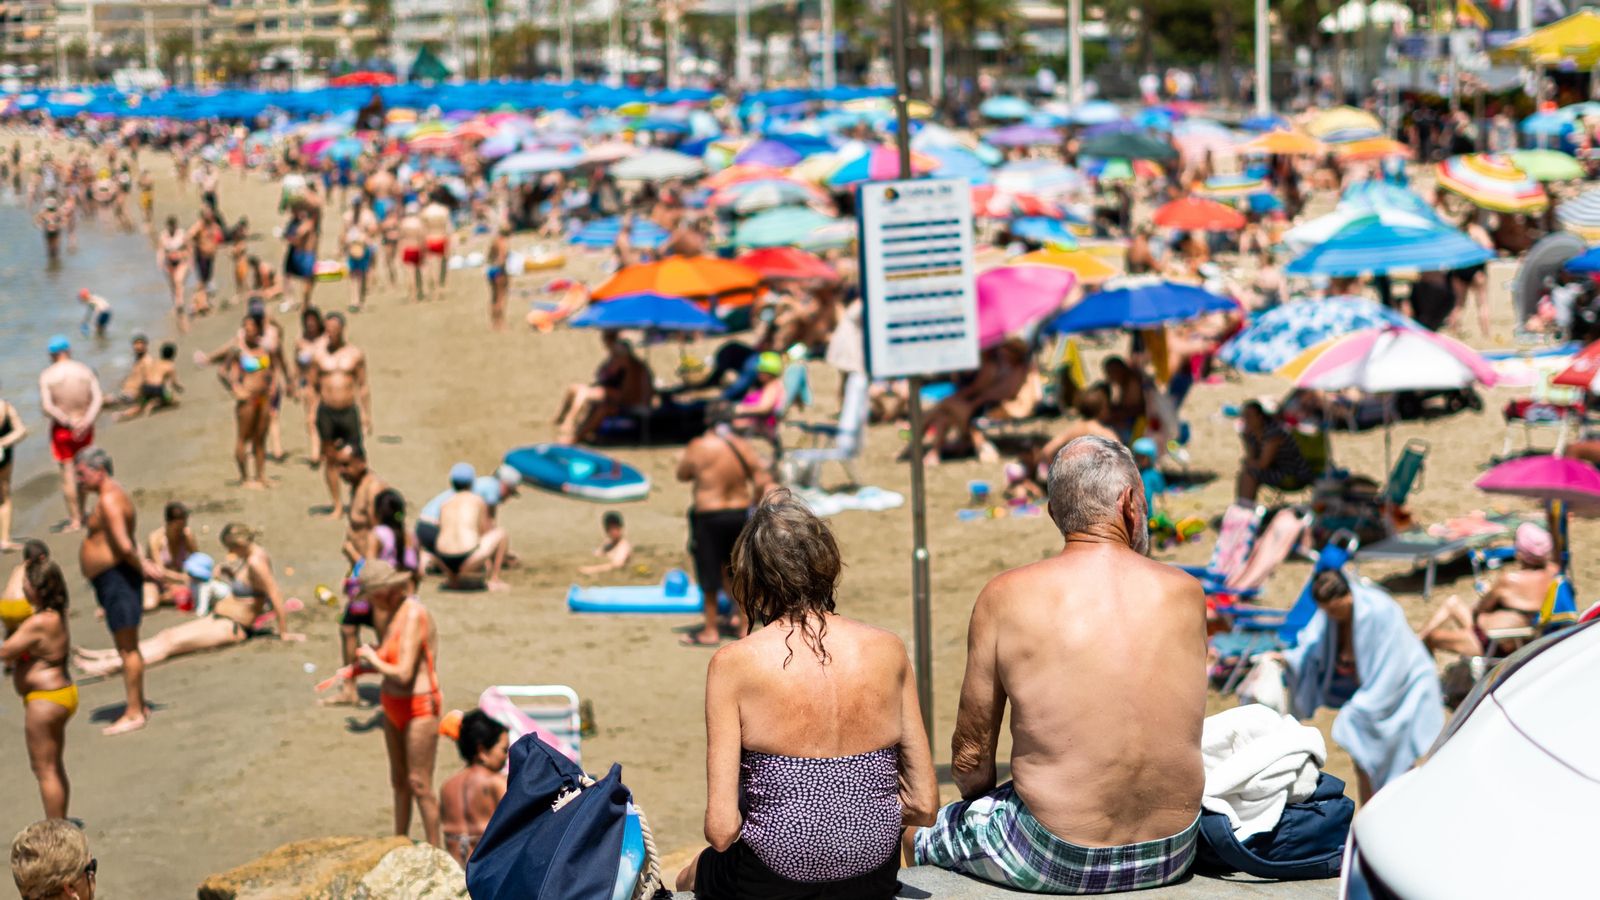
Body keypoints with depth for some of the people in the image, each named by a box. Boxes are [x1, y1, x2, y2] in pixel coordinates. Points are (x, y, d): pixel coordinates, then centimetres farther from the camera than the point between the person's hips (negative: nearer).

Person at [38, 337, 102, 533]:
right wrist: (86, 421, -19)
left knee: (67, 472, 3)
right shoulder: (85, 370, 0)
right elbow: (97, 398, -11)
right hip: (85, 427, 3)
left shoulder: (47, 375, -8)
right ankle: (81, 513, 25)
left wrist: (68, 422, -17)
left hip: (61, 428, -3)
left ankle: (75, 519, 4)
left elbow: (46, 406, -17)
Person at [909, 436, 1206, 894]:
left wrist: (980, 800, 17)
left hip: (1058, 862, -4)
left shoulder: (1006, 597, -10)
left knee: (916, 833, 24)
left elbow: (970, 758, -3)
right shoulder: (1187, 592, -3)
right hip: (1172, 855, 4)